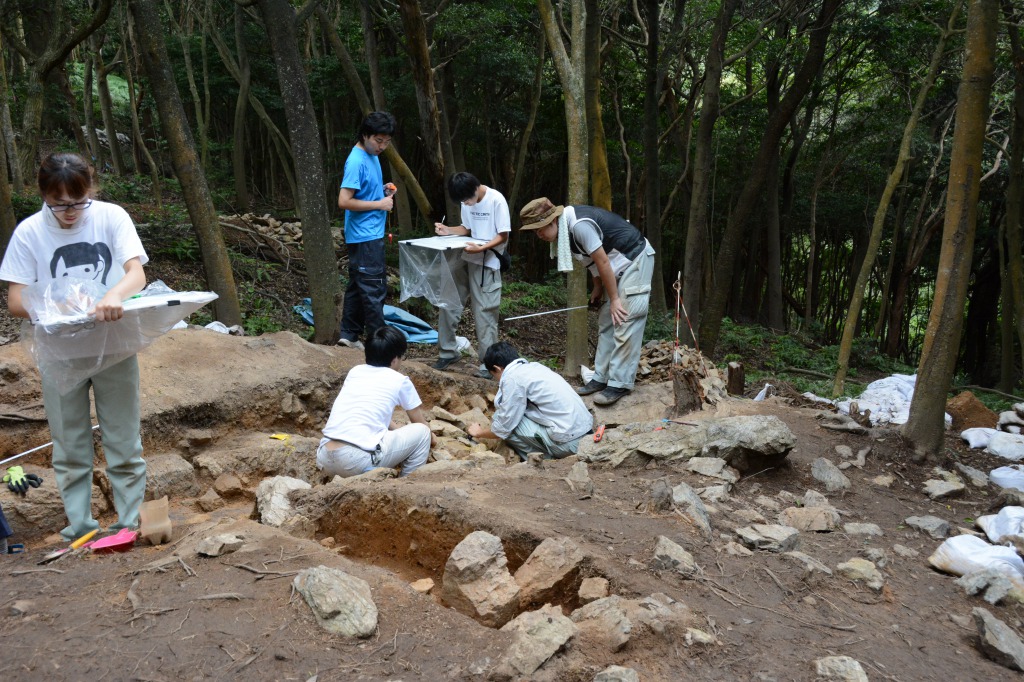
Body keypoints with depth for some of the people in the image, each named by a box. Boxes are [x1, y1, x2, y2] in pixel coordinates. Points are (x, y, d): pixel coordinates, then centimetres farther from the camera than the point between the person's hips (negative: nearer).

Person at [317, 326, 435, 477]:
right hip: (358, 462, -6)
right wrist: (429, 437, 45)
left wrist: (397, 430, 50)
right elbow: (421, 423, 23)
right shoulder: (400, 380, 8)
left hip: (325, 459, 6)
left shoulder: (355, 371, 21)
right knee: (421, 432, 12)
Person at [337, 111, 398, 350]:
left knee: (358, 286, 14)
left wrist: (383, 191, 5)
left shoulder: (372, 156, 12)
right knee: (374, 289, -5)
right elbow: (344, 201, -23)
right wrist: (379, 204, -17)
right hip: (365, 237, -10)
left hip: (370, 235, 10)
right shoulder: (357, 162, -18)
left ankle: (349, 335, 23)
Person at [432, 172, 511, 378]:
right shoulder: (467, 202, 8)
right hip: (465, 257, 7)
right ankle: (448, 351, 22)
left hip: (486, 263, -7)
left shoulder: (496, 200, -13)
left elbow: (503, 236, -13)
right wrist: (447, 230, 0)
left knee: (484, 313, -5)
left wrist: (481, 248, -26)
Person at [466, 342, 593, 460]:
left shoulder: (513, 379, -10)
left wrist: (480, 432, 14)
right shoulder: (534, 366, 14)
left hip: (568, 442, -9)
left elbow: (503, 429, -4)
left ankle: (546, 459, 1)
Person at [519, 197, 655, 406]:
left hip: (635, 260, -10)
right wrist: (598, 288, 10)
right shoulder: (565, 228, 1)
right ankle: (601, 378, 15)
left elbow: (603, 261, -23)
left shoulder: (579, 225, -28)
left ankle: (619, 384, -7)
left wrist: (614, 299, -16)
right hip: (619, 266, 10)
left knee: (625, 324, -11)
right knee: (607, 322, 10)